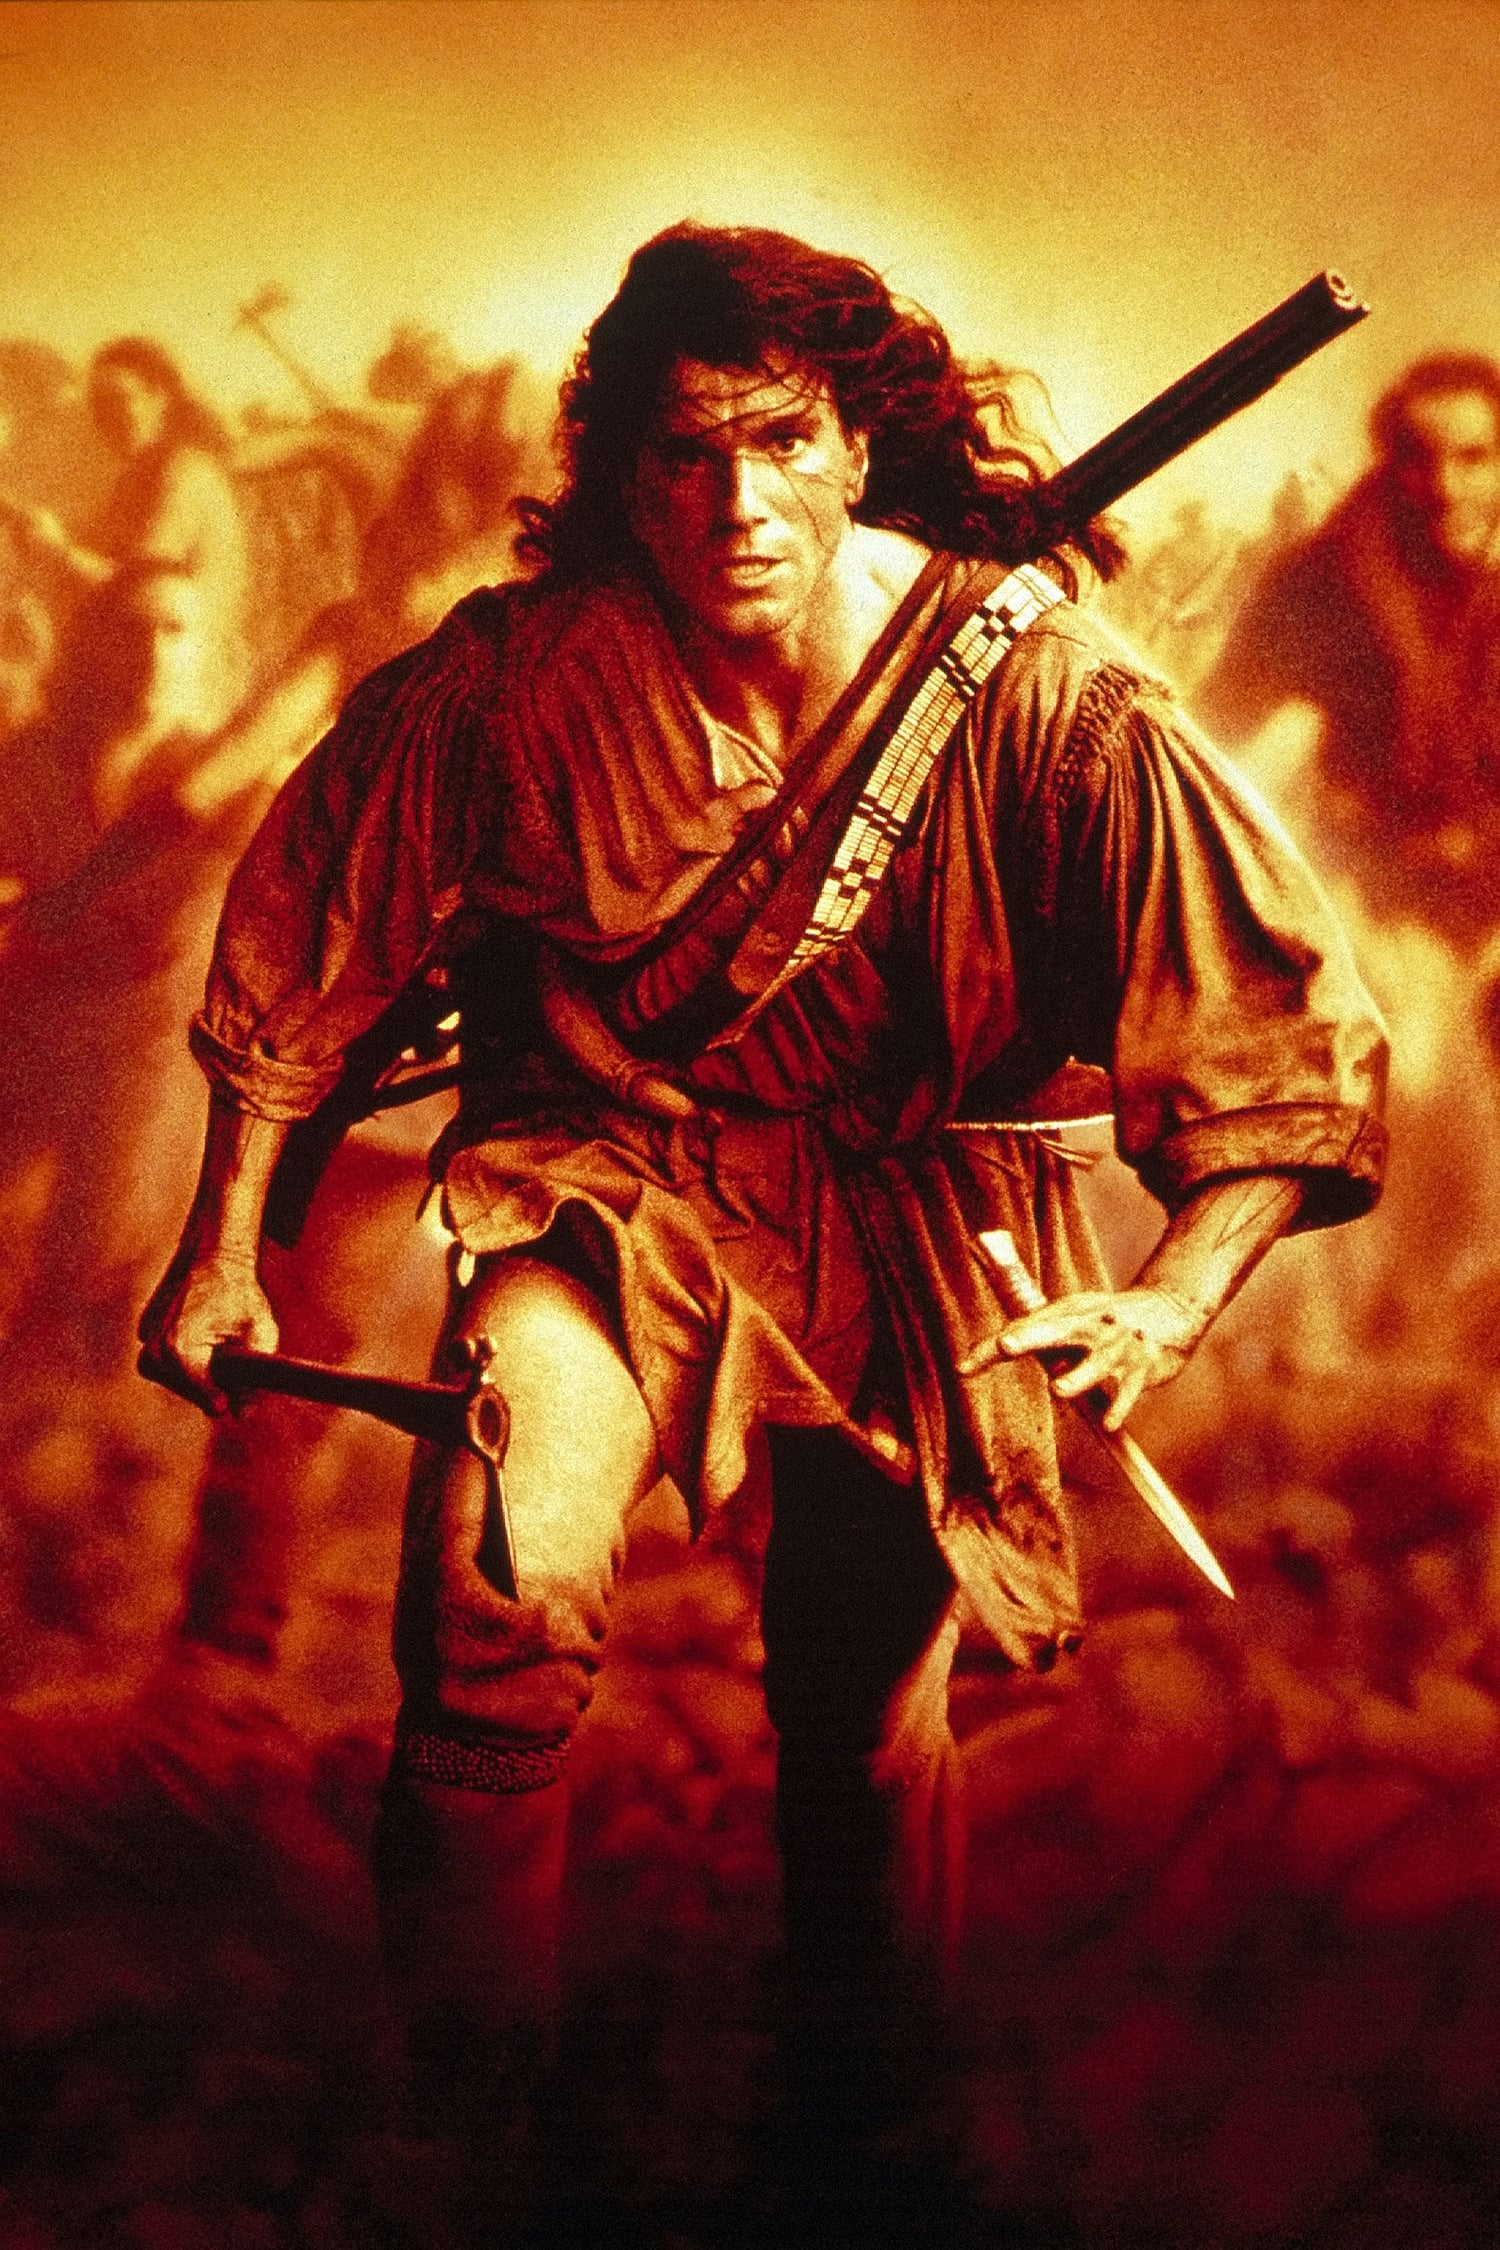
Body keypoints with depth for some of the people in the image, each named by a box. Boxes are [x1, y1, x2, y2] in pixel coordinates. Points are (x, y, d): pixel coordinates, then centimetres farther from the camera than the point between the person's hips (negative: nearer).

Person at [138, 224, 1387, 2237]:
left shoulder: (1035, 693, -19)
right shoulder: (516, 675, -17)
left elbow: (1295, 1017, -13)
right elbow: (310, 934, 0)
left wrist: (1180, 1296, -26)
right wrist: (223, 1247, 5)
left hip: (915, 1214, 1)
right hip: (612, 1167, 0)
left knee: (874, 1724, 8)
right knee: (504, 1581, -28)